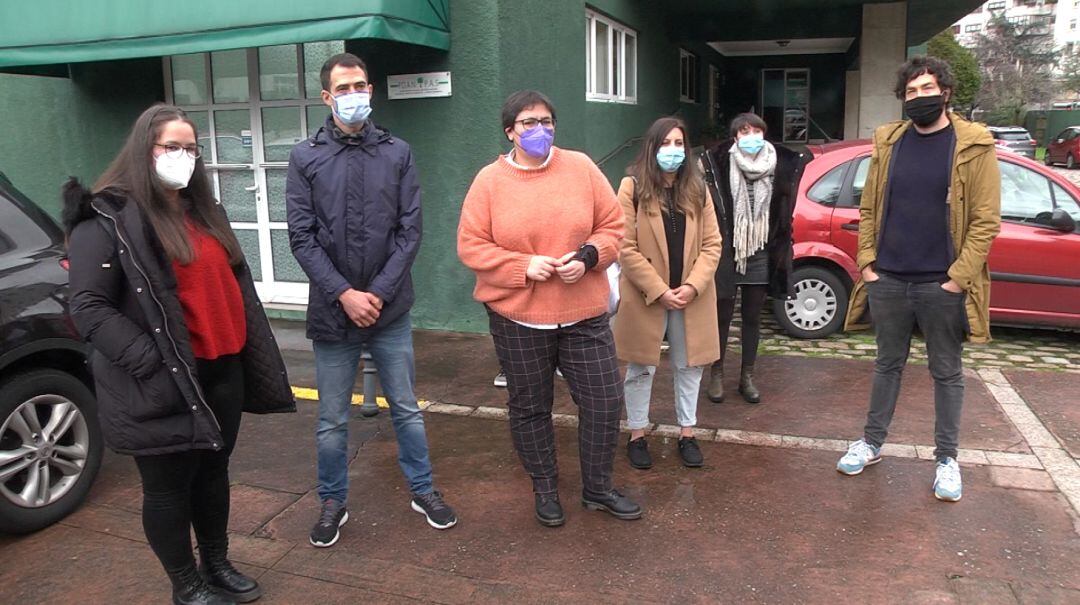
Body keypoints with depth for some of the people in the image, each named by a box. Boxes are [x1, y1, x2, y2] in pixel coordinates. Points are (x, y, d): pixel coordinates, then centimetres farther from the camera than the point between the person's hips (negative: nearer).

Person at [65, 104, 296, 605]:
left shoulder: (204, 210, 15)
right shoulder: (107, 218, -10)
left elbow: (235, 283, 20)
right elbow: (88, 307, -15)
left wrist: (250, 352, 13)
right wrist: (151, 364, -20)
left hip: (223, 371, 7)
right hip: (165, 383, -7)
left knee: (213, 473, 19)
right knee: (169, 486, 7)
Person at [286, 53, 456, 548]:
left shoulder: (397, 153, 2)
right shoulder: (305, 158, 0)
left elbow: (410, 231, -2)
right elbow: (302, 238, -5)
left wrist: (379, 292, -11)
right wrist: (345, 294, -13)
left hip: (389, 309, 1)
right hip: (332, 310, 0)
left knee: (406, 408, 13)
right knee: (332, 420, 11)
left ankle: (422, 490, 31)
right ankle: (332, 502, 30)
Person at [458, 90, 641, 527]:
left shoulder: (581, 168, 1)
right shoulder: (490, 181, -3)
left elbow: (612, 226, 5)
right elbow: (471, 246, -5)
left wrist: (588, 256, -14)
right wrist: (524, 266, -17)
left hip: (584, 314, 2)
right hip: (516, 316, -1)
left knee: (604, 400, 5)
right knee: (530, 408, 12)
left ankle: (598, 488, 28)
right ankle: (545, 490, 33)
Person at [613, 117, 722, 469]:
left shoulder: (697, 188, 5)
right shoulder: (632, 188, -8)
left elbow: (712, 243, 2)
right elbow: (626, 248, -12)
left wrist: (693, 286, -12)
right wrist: (659, 291, -16)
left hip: (692, 296, 4)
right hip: (646, 296, -4)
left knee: (689, 366, 13)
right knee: (642, 368, 9)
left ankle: (687, 433, 28)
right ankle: (637, 435, 23)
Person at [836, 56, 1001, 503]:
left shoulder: (974, 146, -5)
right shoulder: (888, 142, 6)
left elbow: (986, 219, -7)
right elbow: (869, 207, 9)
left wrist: (959, 276, -12)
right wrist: (867, 261, 0)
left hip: (941, 284, -3)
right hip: (888, 280, 3)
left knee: (947, 372, 10)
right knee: (888, 364, 15)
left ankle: (947, 458, 23)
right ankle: (872, 443, 28)